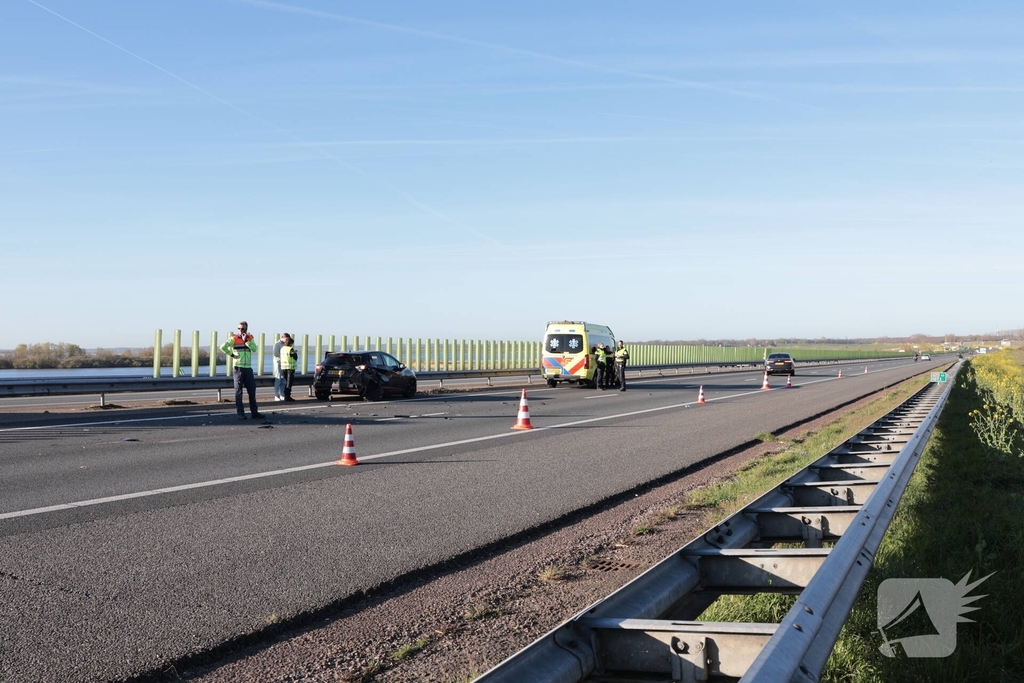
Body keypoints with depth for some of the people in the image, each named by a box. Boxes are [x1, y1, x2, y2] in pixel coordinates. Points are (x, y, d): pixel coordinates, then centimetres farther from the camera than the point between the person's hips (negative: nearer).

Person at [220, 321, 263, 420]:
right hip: (238, 368, -5)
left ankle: (254, 412, 14)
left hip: (248, 368, 5)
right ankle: (240, 414, 3)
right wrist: (231, 354, -11)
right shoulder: (234, 338, -4)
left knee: (252, 391, 7)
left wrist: (246, 341, -15)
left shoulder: (250, 338, 10)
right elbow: (223, 347, -15)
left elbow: (254, 348, -7)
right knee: (238, 392, 0)